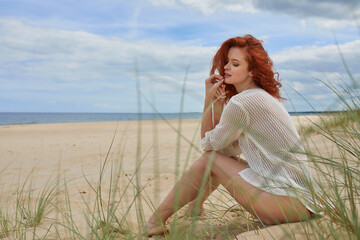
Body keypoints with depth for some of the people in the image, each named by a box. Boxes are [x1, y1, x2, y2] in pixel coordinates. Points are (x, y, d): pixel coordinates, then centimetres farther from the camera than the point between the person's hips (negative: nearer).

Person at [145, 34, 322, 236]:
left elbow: (209, 143, -2)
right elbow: (230, 148, 12)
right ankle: (195, 205, 38)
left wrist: (209, 98, -1)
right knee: (220, 156, 16)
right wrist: (217, 101, 5)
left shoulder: (241, 102, -16)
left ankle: (158, 219, 12)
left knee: (209, 159, -2)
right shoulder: (261, 96, 14)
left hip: (290, 202, -9)